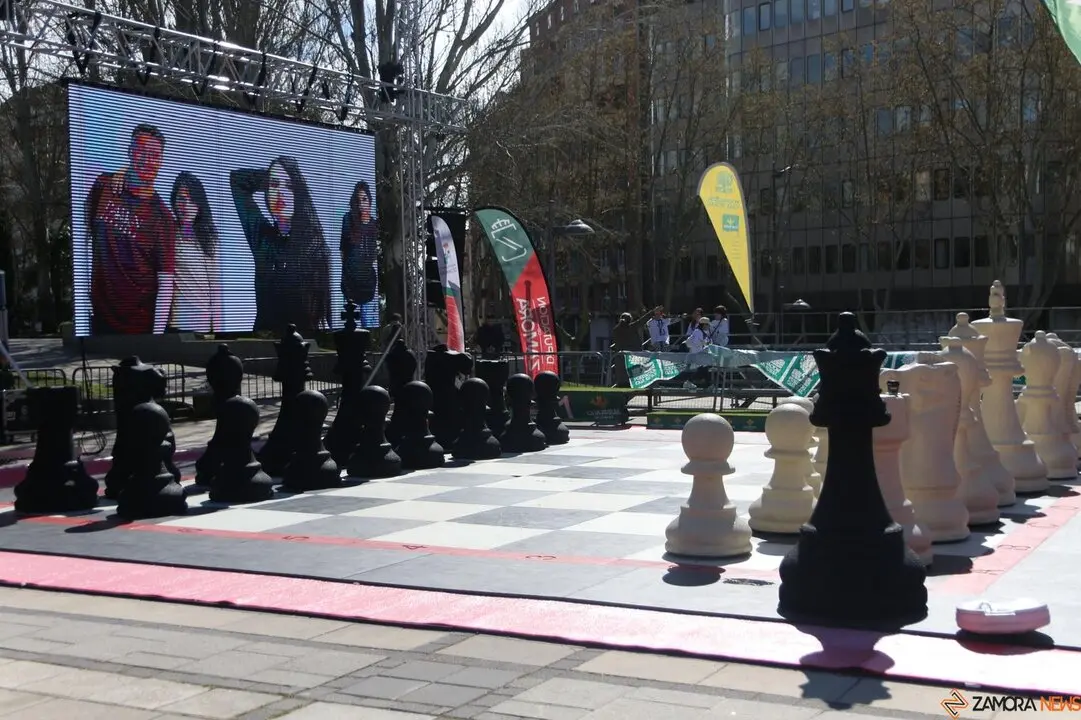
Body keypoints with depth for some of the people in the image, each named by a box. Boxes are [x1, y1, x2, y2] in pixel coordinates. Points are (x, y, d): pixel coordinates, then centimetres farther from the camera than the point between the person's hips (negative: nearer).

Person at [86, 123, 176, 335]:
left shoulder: (162, 218, -9)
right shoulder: (103, 186, 0)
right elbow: (84, 237, 12)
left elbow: (165, 282, -11)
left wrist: (158, 332, -18)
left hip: (142, 321, -3)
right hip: (100, 315, 3)